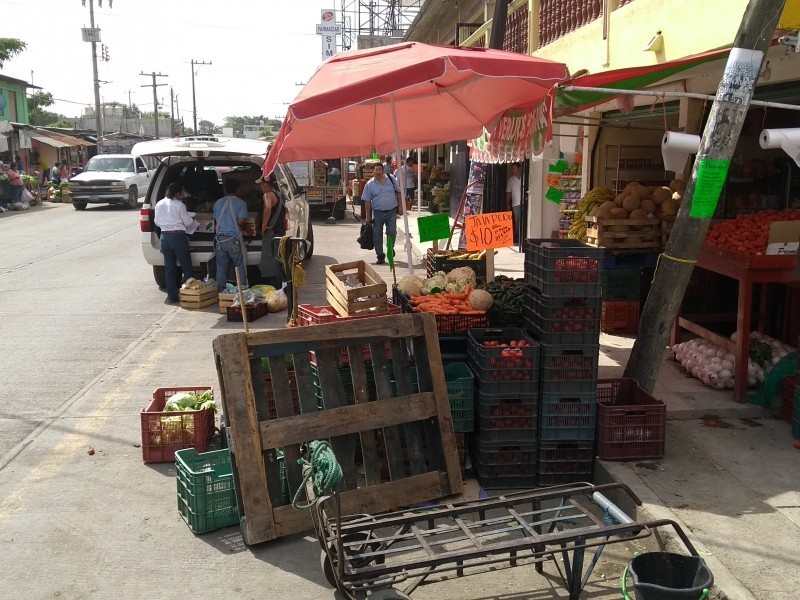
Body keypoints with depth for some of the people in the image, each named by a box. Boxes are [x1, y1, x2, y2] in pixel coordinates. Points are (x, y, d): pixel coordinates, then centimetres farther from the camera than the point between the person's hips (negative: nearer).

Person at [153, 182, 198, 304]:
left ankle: (171, 296, 11)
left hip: (165, 237, 5)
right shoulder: (179, 205, -11)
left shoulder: (159, 204, 4)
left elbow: (157, 222, 12)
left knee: (169, 267, 10)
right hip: (178, 236, -5)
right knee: (186, 266, 6)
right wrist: (192, 219, 18)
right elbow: (187, 222, -3)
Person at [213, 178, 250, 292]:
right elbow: (241, 221, -13)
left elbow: (215, 221, 17)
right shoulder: (240, 203, -4)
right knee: (240, 266, 3)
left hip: (220, 238, 4)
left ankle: (221, 291, 8)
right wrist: (245, 223, 10)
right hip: (234, 239, -4)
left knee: (221, 267, 7)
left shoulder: (218, 203, 11)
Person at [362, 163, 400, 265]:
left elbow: (398, 193, 7)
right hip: (377, 212, 0)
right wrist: (368, 216, -4)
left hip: (391, 211, 0)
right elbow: (367, 201, -1)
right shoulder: (369, 184, -3)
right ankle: (380, 256, 12)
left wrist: (400, 207, 2)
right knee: (377, 235, 2)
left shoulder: (391, 179, 0)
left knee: (392, 233, 3)